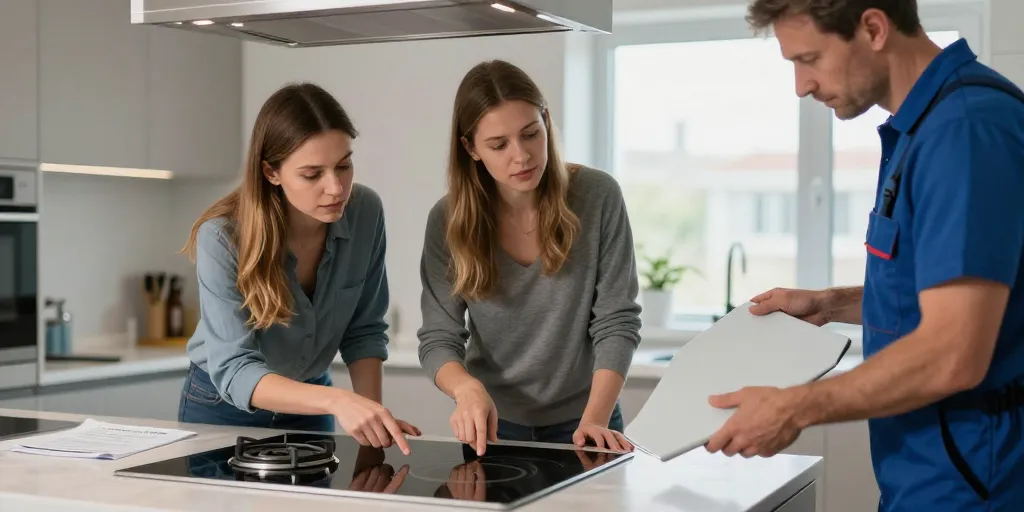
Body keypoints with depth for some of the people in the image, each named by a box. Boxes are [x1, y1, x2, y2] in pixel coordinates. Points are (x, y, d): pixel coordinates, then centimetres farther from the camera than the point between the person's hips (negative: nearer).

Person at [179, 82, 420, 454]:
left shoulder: (365, 212, -19)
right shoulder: (223, 238, -30)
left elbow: (363, 330, -7)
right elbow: (234, 371, -35)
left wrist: (372, 413, -22)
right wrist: (336, 401, -49)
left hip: (309, 406, 3)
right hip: (225, 408, -3)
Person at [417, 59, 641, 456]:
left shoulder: (598, 197, -11)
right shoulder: (449, 221, -8)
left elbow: (616, 323, -10)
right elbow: (438, 338, -8)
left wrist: (594, 419, -22)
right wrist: (468, 388, -28)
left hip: (580, 422, -1)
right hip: (494, 425, 1)